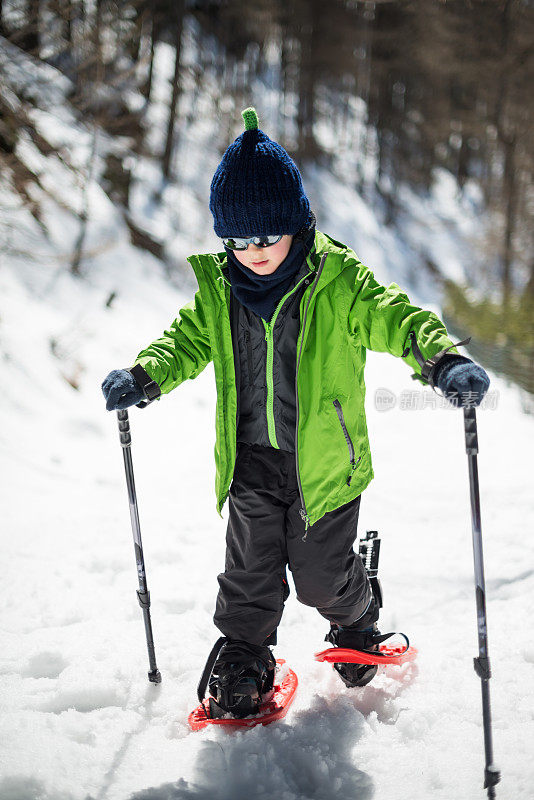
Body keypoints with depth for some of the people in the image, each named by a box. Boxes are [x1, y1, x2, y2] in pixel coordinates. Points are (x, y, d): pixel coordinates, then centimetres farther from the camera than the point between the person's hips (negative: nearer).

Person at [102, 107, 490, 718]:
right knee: (250, 571, 8)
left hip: (323, 460, -3)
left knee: (319, 572, 9)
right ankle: (243, 657, 30)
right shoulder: (219, 288, -1)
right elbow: (188, 340, 10)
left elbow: (397, 319, -17)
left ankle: (357, 624, 41)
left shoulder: (339, 279, -13)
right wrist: (144, 377, -7)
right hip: (251, 461, 3)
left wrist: (442, 360, -36)